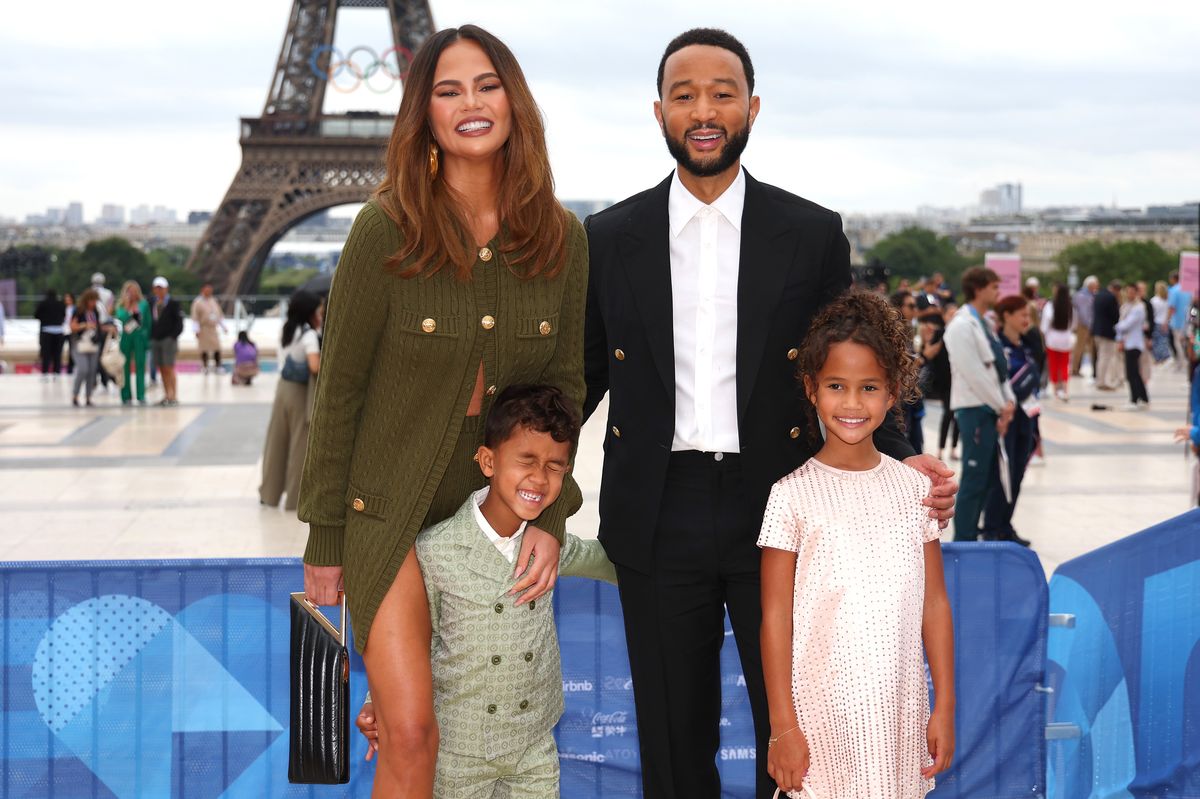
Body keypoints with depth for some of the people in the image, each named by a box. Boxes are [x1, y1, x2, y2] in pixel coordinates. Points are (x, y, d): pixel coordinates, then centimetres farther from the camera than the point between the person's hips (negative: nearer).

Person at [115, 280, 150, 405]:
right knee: (125, 367, 2)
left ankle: (141, 396, -2)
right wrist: (127, 307, -12)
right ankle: (126, 396, 9)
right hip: (125, 338, 1)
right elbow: (120, 318, -4)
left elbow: (148, 323, 4)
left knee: (140, 366, -3)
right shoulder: (121, 306, 7)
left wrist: (148, 340, 0)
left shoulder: (143, 304, 3)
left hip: (139, 338, -1)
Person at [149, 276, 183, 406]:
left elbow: (179, 322, -5)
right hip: (155, 340, 5)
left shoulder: (173, 303, -2)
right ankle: (166, 395, 10)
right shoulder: (152, 304, 11)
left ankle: (173, 396, -5)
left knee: (169, 368, -7)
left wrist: (173, 337, -12)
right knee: (162, 369, 6)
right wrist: (150, 337, 2)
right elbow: (149, 321, 13)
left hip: (169, 340, -5)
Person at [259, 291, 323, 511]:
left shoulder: (286, 331, 7)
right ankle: (296, 497, 7)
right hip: (300, 391, -7)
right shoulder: (308, 335, -17)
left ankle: (269, 492, 22)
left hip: (283, 387, 7)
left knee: (277, 442, 14)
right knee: (300, 445, 2)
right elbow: (315, 366, -28)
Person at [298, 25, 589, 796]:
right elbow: (340, 388, -5)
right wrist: (325, 539, -4)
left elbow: (565, 384, 7)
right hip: (392, 509, -3)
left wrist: (550, 518, -2)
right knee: (412, 736, -10)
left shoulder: (562, 238, -1)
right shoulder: (387, 230, -10)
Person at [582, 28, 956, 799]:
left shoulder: (814, 235, 2)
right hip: (658, 524, 1)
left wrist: (904, 460, -10)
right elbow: (583, 375, 10)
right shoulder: (610, 238, 5)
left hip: (776, 513, -1)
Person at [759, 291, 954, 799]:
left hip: (899, 710, 3)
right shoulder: (794, 495, -5)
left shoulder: (915, 488, 4)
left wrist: (944, 708, 5)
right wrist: (783, 728, -6)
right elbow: (775, 618, -4)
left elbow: (934, 604, 7)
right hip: (821, 713, -3)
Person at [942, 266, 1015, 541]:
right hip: (975, 409, -9)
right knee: (975, 480, -5)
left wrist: (1008, 401, 1)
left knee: (990, 478, 13)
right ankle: (963, 542, 2)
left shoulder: (983, 324, 14)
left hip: (991, 408, 9)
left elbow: (999, 366, 15)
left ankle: (969, 535, 21)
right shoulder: (962, 325, -14)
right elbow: (974, 374, -18)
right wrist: (1001, 406, -12)